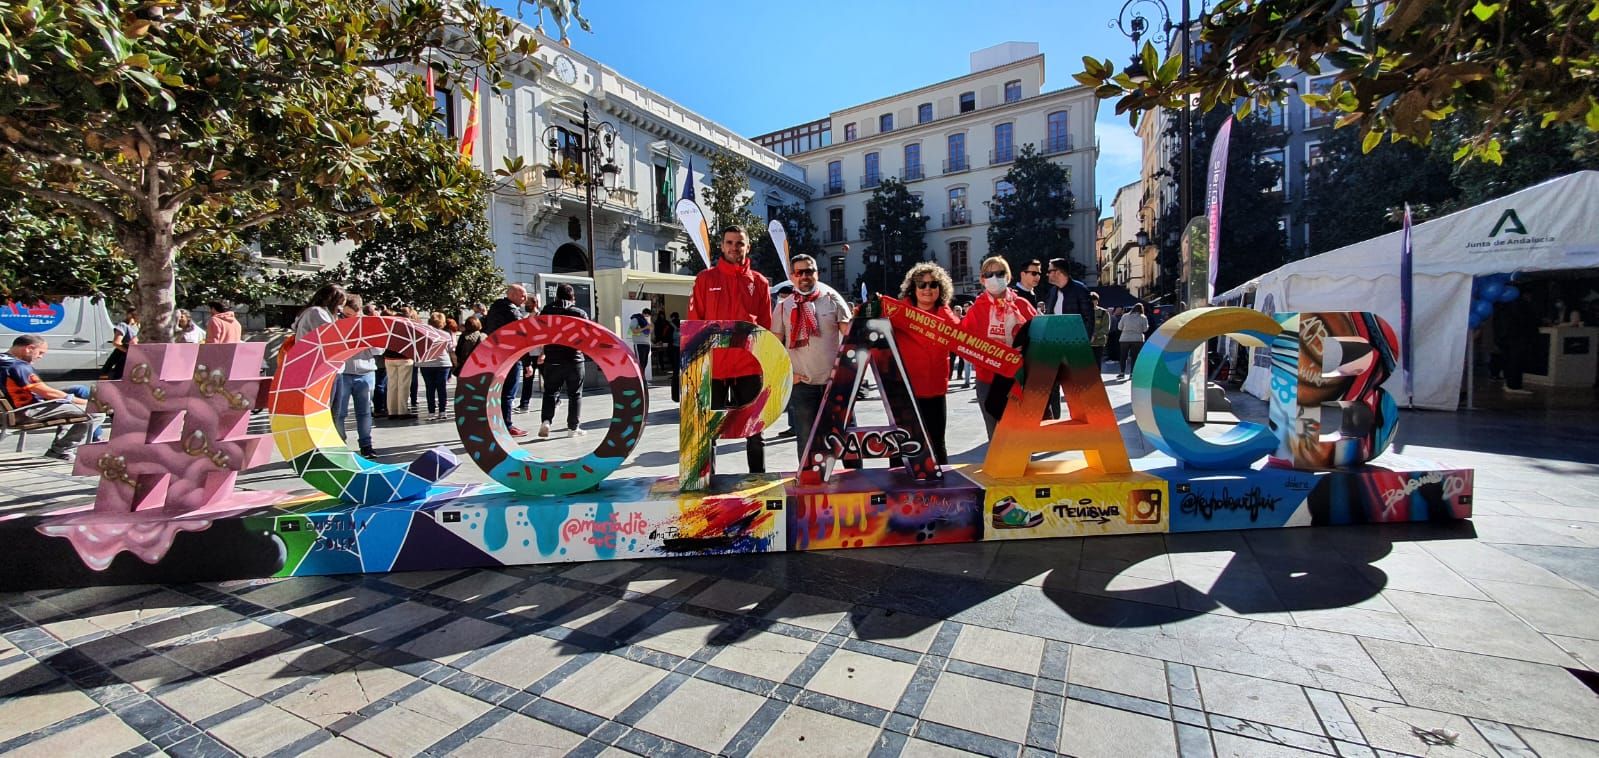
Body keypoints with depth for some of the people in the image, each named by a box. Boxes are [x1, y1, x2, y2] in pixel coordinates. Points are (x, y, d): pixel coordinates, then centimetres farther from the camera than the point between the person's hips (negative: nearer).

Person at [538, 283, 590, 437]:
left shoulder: (546, 312, 2)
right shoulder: (580, 313, -4)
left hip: (552, 360, 1)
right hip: (575, 359, -1)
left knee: (550, 392, 11)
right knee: (575, 394, 8)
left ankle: (545, 420, -8)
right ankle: (573, 427, 9)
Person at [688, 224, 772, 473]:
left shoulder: (759, 282, 7)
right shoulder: (705, 279, 4)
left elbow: (766, 326, 9)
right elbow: (694, 323, 3)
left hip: (749, 366, 1)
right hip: (712, 365, -1)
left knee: (754, 429, 10)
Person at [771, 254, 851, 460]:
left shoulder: (831, 298, 4)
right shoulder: (783, 306, 5)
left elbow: (849, 335, 2)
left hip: (834, 381, 0)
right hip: (801, 383, 1)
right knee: (805, 439, 9)